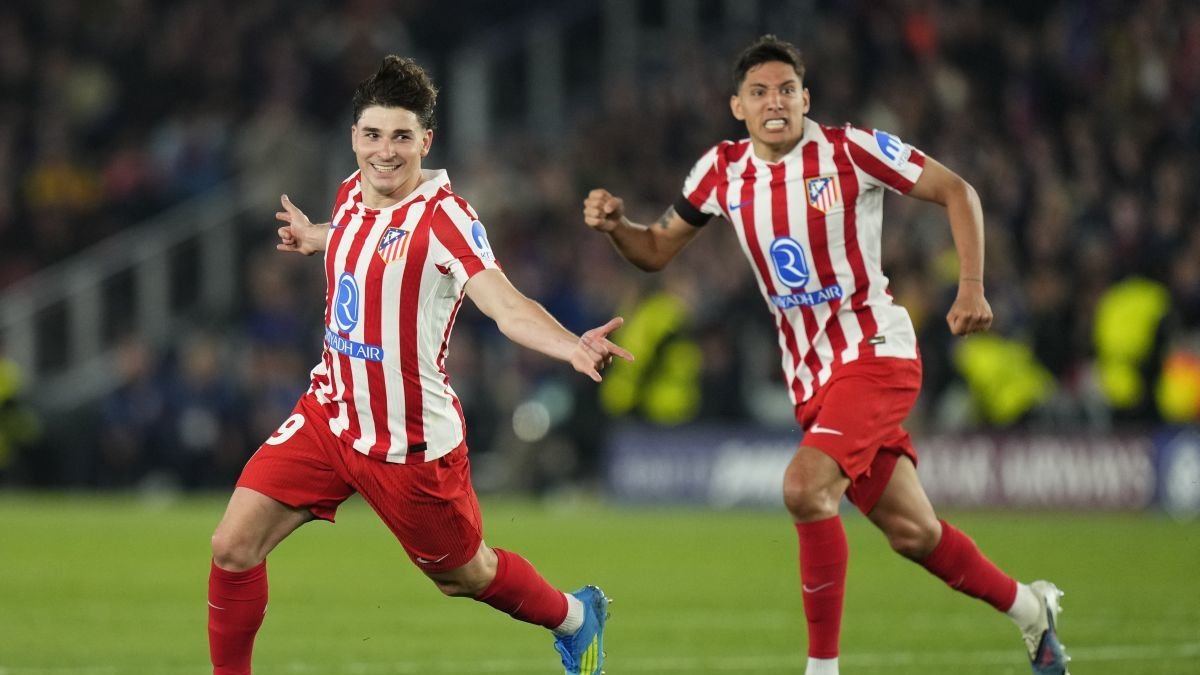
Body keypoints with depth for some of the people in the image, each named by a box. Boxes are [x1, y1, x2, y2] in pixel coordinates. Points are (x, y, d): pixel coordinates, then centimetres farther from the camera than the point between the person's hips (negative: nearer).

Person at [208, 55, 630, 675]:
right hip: (329, 415, 6)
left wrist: (571, 346, -51)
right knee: (233, 548, -9)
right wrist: (315, 237, 41)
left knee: (466, 574, 14)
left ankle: (576, 617, 45)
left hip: (410, 441, -6)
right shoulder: (352, 193, 1)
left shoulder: (442, 216, -20)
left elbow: (507, 307, -33)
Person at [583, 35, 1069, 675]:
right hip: (810, 374, 5)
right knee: (911, 533, 8)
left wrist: (971, 288, -15)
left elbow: (956, 191, -4)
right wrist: (614, 225, -8)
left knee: (805, 487, -26)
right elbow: (656, 250, 14)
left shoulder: (849, 150, -11)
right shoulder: (722, 172, 3)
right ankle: (1028, 608, 33)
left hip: (876, 351, -5)